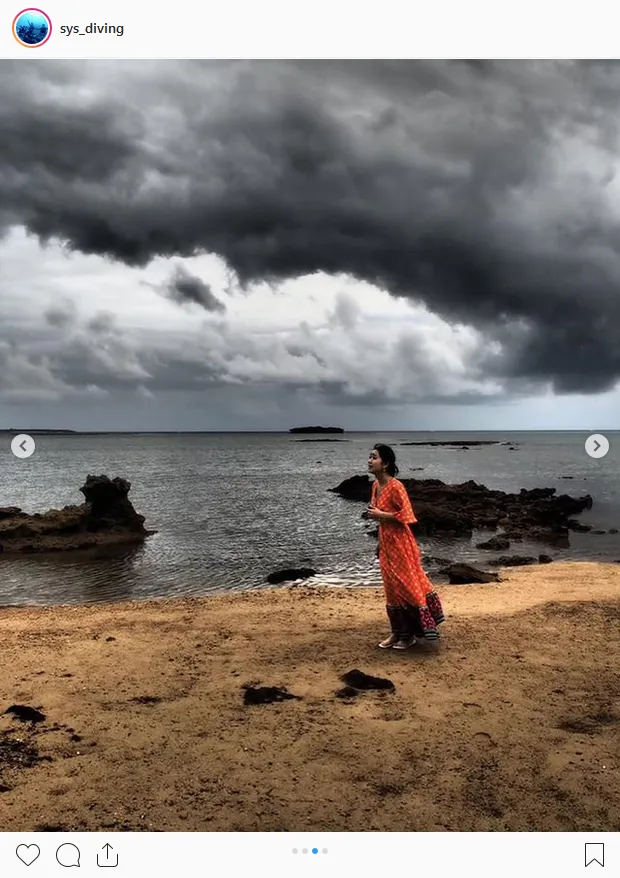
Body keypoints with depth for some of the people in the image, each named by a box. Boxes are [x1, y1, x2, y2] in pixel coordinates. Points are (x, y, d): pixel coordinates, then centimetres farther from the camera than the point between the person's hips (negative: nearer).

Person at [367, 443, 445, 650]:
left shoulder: (395, 486, -18)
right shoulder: (376, 485, 7)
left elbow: (406, 515, -20)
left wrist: (381, 515, -19)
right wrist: (374, 513, 6)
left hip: (399, 543, -9)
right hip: (385, 543, 9)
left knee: (406, 585, 1)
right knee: (392, 587, 14)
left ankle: (408, 635, 11)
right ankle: (397, 632, 25)